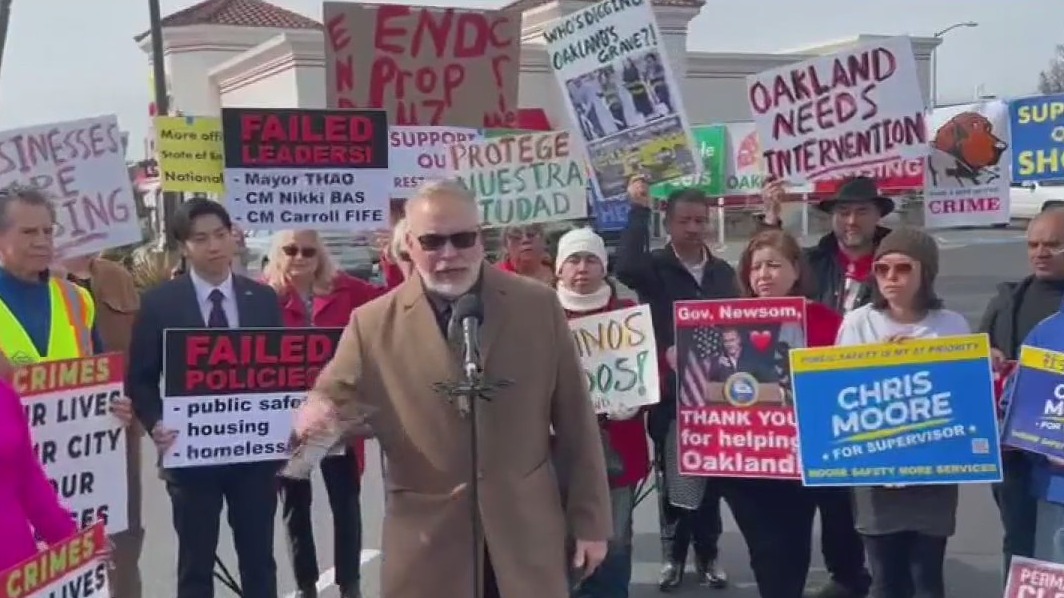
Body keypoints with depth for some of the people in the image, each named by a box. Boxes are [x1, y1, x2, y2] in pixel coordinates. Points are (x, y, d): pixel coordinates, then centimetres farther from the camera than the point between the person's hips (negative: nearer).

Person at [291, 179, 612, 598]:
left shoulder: (539, 306, 0)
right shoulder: (372, 323, -2)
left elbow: (575, 421, 3)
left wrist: (590, 520, 4)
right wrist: (317, 413, -23)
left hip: (528, 536, 1)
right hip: (428, 546, 0)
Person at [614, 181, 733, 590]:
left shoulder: (724, 273, 9)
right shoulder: (655, 268, -4)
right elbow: (626, 268, -27)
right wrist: (639, 209, -21)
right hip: (671, 394, -3)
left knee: (712, 479, 10)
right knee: (674, 480, 4)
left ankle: (707, 556, 23)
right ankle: (673, 557, 17)